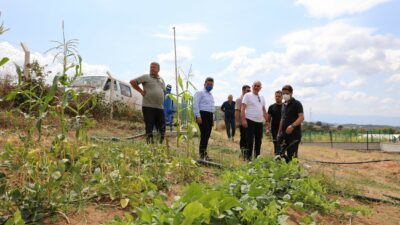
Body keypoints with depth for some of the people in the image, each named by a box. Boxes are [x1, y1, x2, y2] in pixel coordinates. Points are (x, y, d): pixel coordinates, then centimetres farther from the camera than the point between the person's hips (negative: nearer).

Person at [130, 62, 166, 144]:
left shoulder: (161, 80, 19)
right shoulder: (146, 77, 2)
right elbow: (132, 82, 1)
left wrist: (162, 102, 14)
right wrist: (141, 91, -2)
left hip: (160, 107, 5)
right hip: (148, 106, -5)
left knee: (162, 128, 5)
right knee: (149, 128, -3)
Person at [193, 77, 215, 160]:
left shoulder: (211, 95, 22)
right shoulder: (200, 93, -2)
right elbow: (195, 105, -11)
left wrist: (212, 119, 18)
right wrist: (198, 117, -19)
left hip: (210, 116, 8)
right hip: (202, 115, -8)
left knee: (207, 135, 6)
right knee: (204, 134, -14)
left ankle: (203, 152, 13)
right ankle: (203, 153, -9)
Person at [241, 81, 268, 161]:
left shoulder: (262, 97, 16)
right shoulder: (247, 95, -3)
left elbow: (264, 110, 21)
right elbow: (243, 108, -10)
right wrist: (243, 119, -19)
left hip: (259, 122, 6)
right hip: (250, 121, -6)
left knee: (258, 141, 10)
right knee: (250, 140, -4)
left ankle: (257, 157, 21)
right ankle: (248, 157, 6)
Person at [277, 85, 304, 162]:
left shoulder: (297, 104, -4)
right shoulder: (284, 105, 18)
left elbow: (301, 117, -15)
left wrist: (292, 126, -29)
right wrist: (279, 132, 18)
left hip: (294, 134, -7)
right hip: (283, 133, 7)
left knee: (292, 155, -6)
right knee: (279, 153, 2)